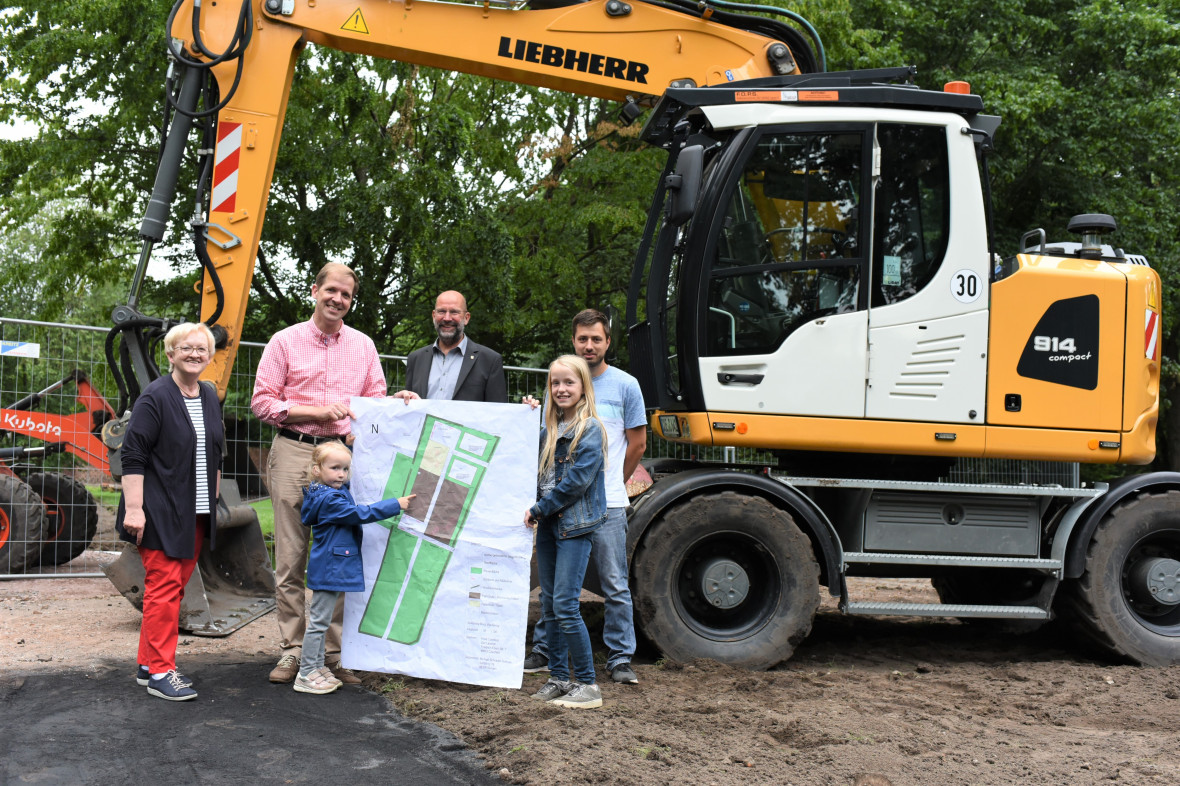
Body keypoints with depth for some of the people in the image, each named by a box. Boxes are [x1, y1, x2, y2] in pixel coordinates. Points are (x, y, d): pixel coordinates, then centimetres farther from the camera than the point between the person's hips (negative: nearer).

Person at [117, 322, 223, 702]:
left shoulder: (210, 398, 13)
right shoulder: (155, 397, -9)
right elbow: (133, 456, -13)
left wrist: (214, 500, 17)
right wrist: (133, 507, -19)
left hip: (197, 514, 7)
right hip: (161, 513, -7)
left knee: (177, 585, 10)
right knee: (163, 587, -6)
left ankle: (148, 664, 21)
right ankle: (159, 671, 1)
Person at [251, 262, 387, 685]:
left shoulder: (363, 346, 14)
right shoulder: (285, 341, 6)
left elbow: (376, 403, 16)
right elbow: (262, 403, 1)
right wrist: (318, 412, -8)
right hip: (294, 452, -2)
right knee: (290, 559, 1)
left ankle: (335, 652, 9)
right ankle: (292, 650, 11)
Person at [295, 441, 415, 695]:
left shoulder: (338, 492, 12)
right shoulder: (328, 500, -19)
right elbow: (361, 514, -22)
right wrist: (396, 504, -18)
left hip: (330, 567, 11)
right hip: (329, 569, -10)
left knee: (320, 621, 16)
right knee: (318, 621, -5)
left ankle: (317, 667, 24)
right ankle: (306, 675, 1)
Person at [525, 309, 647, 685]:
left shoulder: (625, 385, 3)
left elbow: (637, 444, 8)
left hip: (607, 503, -2)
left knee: (615, 585, 1)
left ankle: (620, 658, 8)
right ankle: (544, 651, 20)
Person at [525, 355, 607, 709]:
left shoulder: (590, 429, -9)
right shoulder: (548, 429, 13)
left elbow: (578, 480, -15)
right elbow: (537, 471, 17)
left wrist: (540, 509, -12)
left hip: (576, 524, -7)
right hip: (548, 524, 7)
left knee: (565, 604, -10)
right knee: (549, 604, 10)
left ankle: (587, 684, -1)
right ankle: (558, 678, 20)